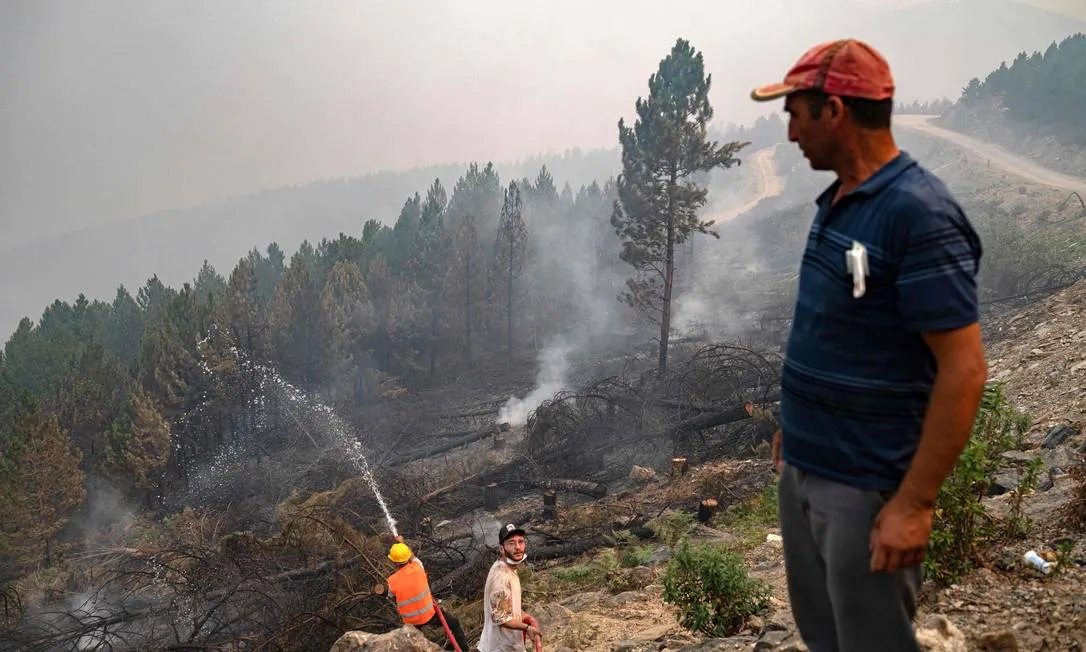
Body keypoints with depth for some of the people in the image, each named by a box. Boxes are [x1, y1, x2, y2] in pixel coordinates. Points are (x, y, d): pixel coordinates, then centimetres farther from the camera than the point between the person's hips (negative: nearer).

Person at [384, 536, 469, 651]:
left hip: (411, 622, 1)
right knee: (454, 622, 21)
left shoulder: (392, 581, -17)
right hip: (429, 615, -1)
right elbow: (413, 557, 9)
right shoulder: (417, 567, -16)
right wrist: (402, 542, 24)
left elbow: (392, 598, 4)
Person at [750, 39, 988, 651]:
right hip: (802, 466, 8)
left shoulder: (920, 213, -20)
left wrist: (914, 502, -22)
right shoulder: (836, 201, 6)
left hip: (866, 484, -8)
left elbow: (964, 370, -21)